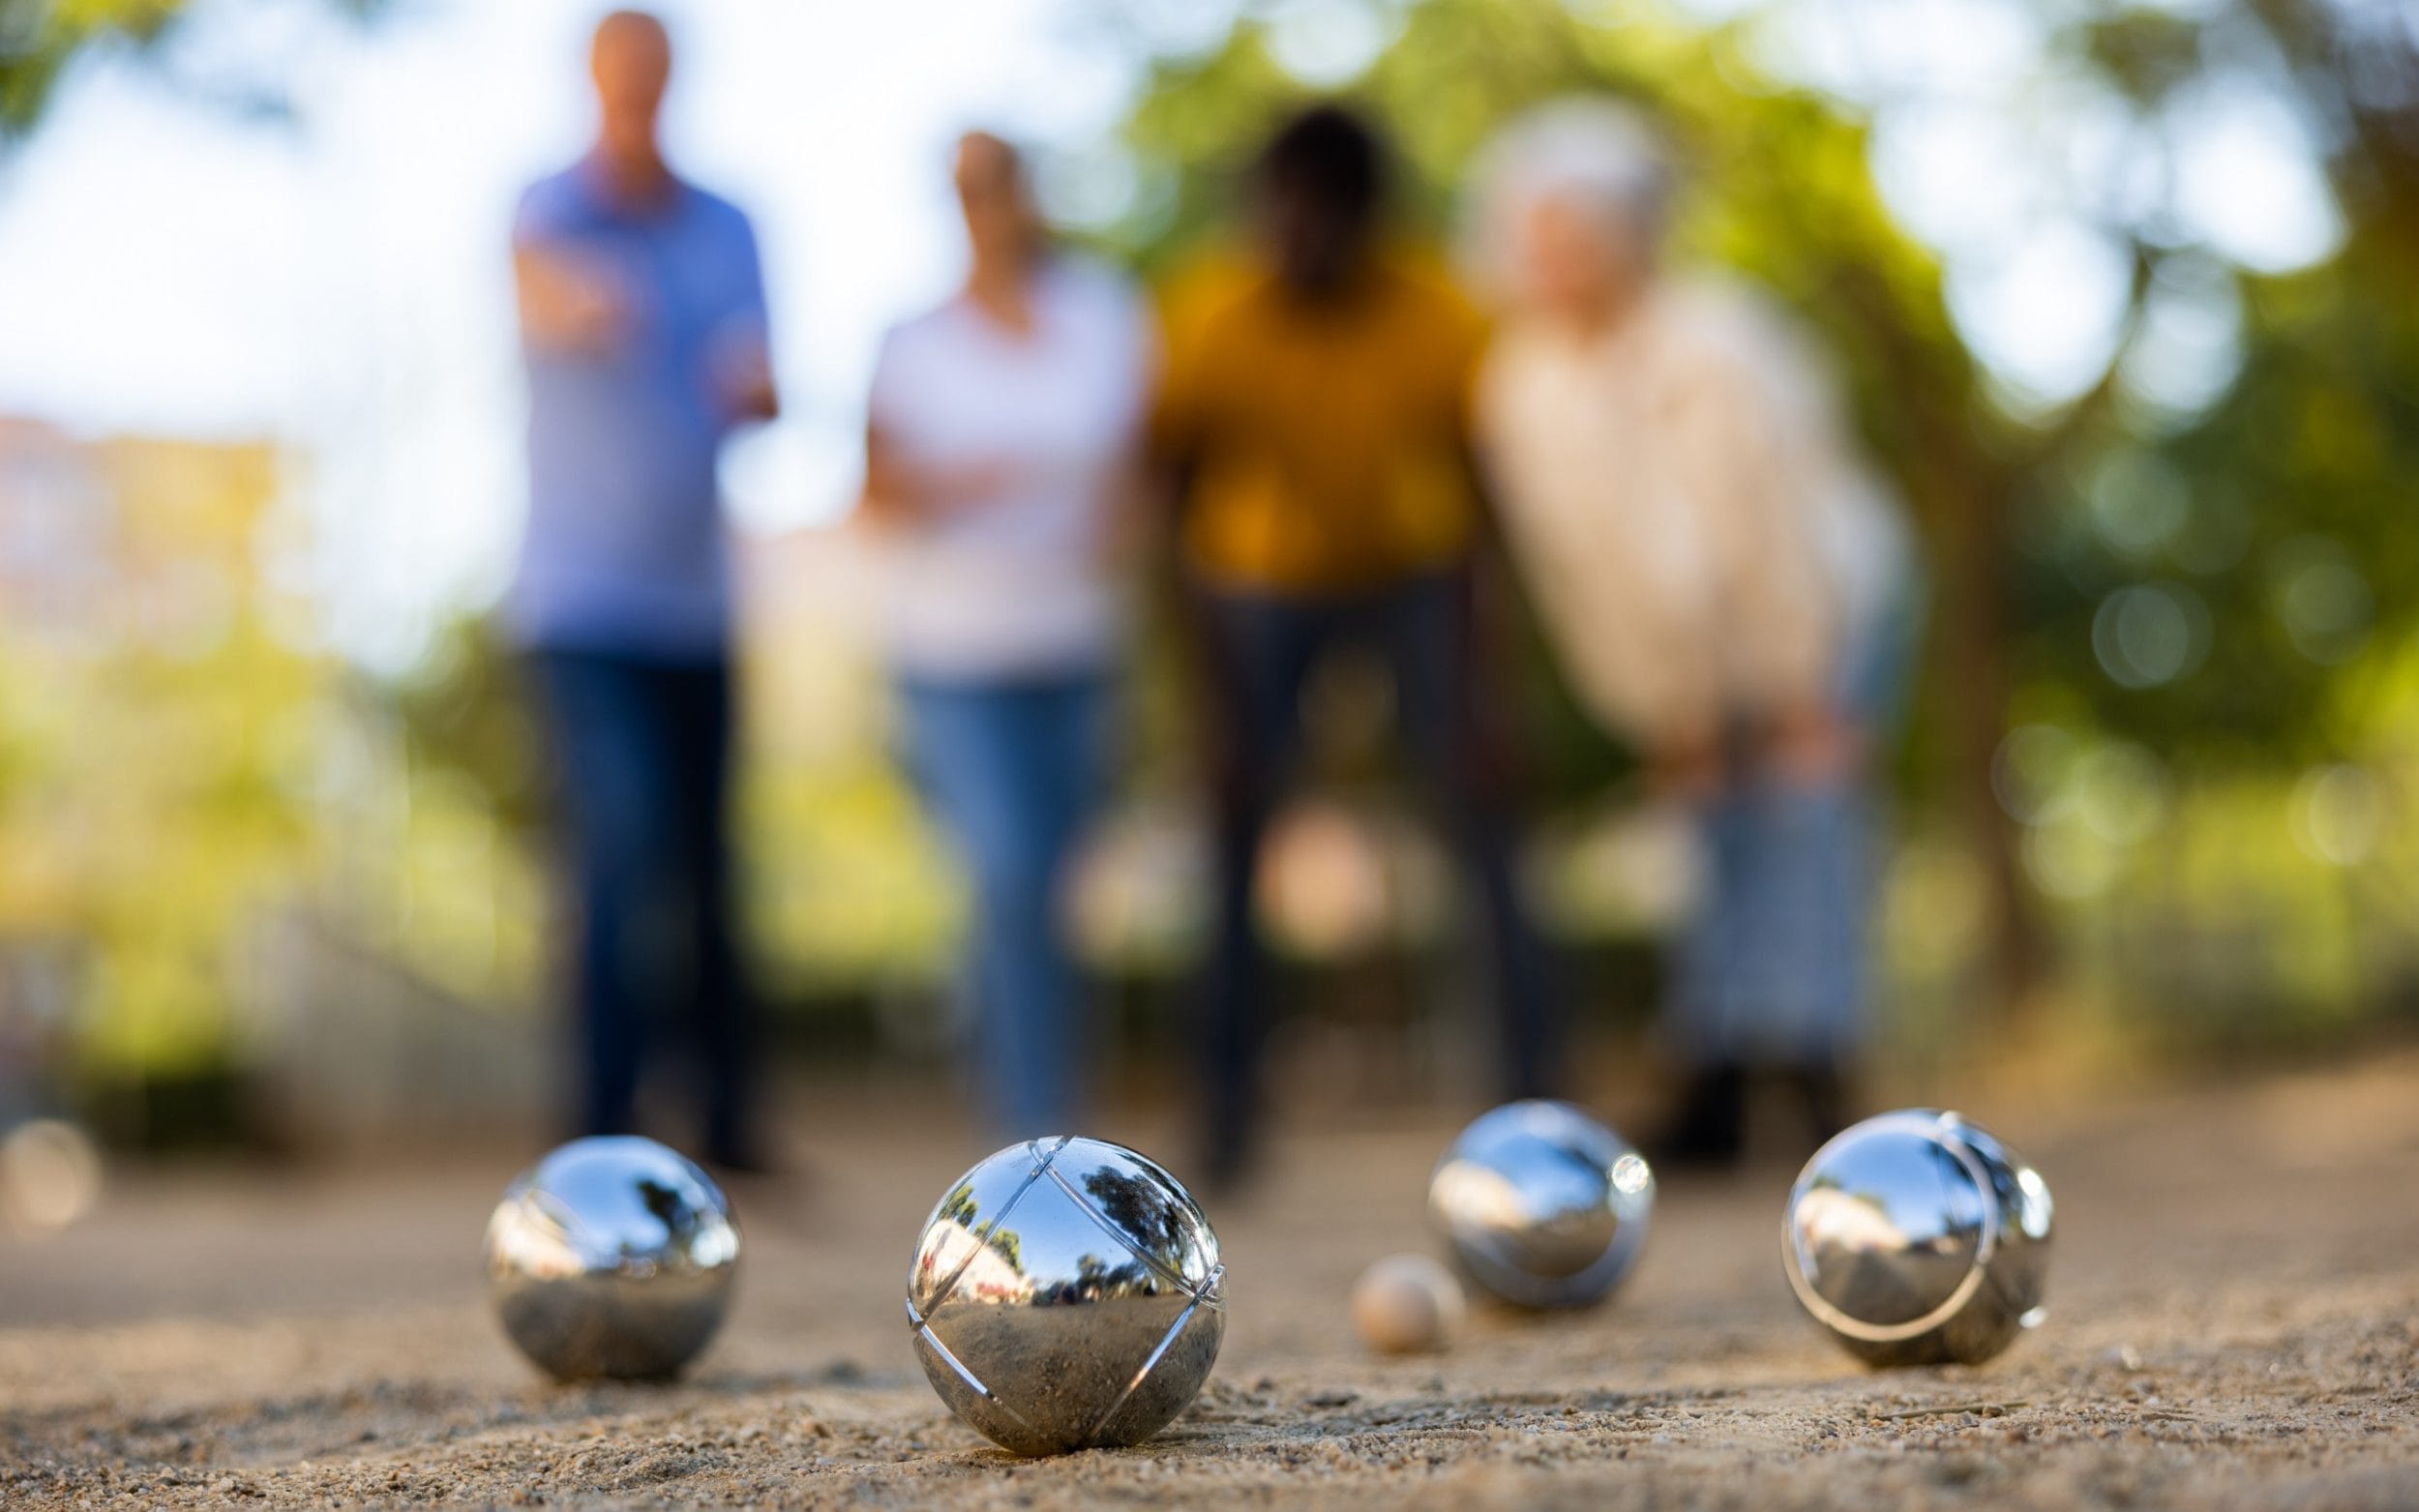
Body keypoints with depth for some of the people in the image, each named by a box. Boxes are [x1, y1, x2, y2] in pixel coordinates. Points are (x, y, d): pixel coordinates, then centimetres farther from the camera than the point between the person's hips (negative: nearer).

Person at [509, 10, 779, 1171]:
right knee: (629, 854, -18)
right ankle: (604, 1131, -14)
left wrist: (753, 387, -23)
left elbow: (759, 393, 3)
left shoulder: (728, 230, 10)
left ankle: (727, 1121, 26)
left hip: (694, 606, 5)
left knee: (703, 872, 12)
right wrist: (584, 306, -57)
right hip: (581, 606, -5)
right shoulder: (548, 219, -7)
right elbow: (547, 294, -32)